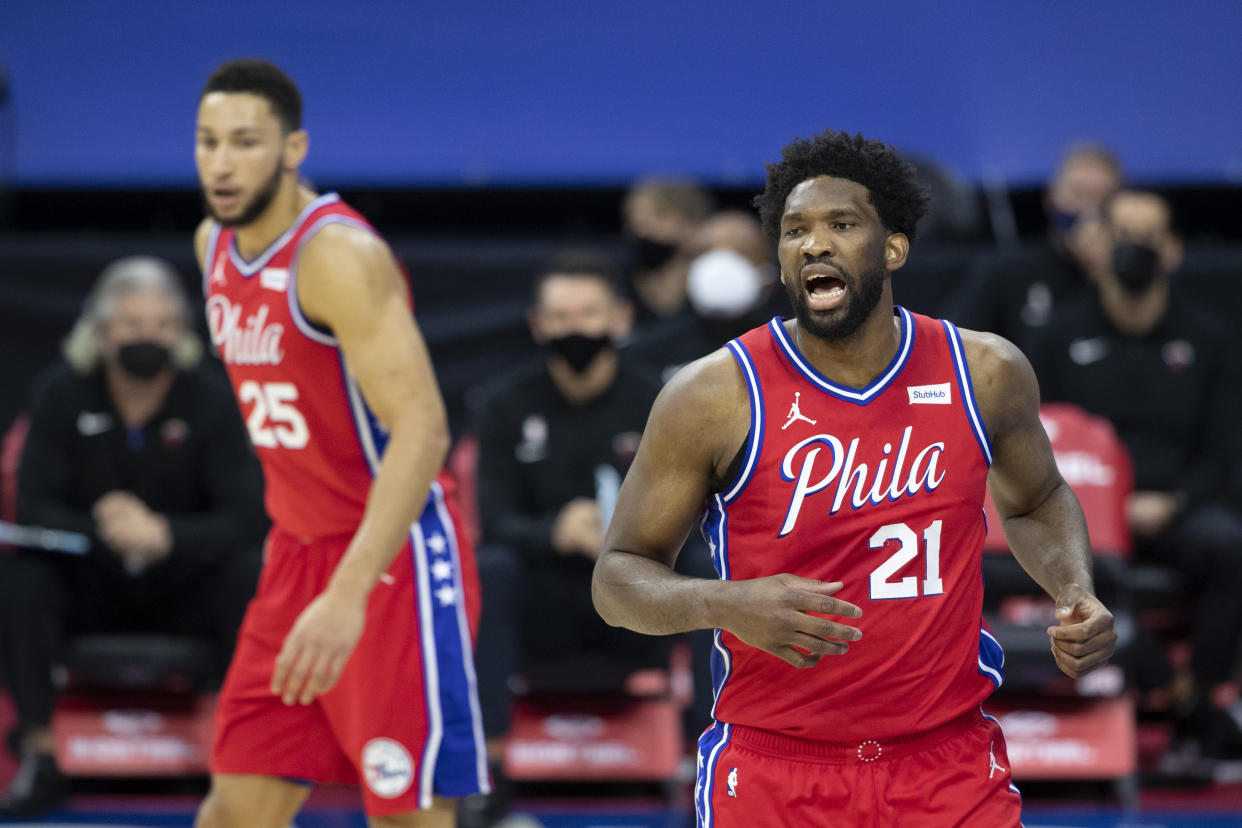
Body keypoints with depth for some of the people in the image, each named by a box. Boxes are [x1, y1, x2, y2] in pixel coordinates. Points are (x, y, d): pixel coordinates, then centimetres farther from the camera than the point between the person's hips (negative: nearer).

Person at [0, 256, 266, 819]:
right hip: (88, 586, 1)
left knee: (252, 577, -31)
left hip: (182, 583, -1)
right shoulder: (62, 395, -7)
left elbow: (249, 516, -15)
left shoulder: (208, 399, -9)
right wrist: (102, 531, -32)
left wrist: (165, 535, -33)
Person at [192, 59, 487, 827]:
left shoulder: (340, 256, -21)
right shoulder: (215, 244, 6)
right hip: (300, 553, 8)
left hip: (394, 559, -8)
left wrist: (347, 595, -35)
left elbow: (422, 432, -28)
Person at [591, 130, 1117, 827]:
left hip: (950, 763, 2)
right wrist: (728, 604, -24)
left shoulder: (986, 373, 1)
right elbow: (619, 574, -4)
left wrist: (1076, 593, 1)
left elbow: (1036, 503, 21)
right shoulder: (715, 396, -10)